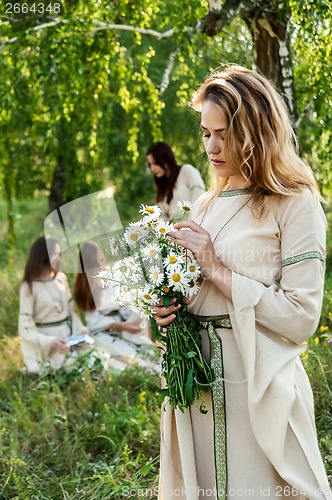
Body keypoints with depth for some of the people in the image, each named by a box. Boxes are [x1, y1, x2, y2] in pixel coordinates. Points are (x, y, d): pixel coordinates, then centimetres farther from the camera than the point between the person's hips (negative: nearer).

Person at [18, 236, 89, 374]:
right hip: (48, 350, -5)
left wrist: (80, 329, -6)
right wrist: (50, 342, -27)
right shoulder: (29, 287, -11)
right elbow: (26, 329, -13)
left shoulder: (61, 278, 3)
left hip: (69, 339, 5)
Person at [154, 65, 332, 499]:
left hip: (259, 393, -6)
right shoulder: (207, 206, 12)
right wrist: (171, 307, -1)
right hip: (197, 386, 6)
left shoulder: (296, 205, -8)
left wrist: (218, 271, -16)